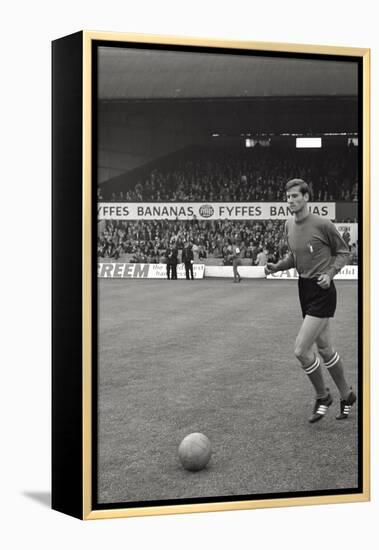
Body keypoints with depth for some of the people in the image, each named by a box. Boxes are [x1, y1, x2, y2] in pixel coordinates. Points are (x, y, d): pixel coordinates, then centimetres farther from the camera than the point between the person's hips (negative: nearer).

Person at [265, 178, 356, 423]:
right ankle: (347, 396, 32)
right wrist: (277, 266, 2)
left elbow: (343, 252, -3)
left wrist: (330, 273, -18)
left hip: (322, 291, -7)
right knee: (325, 349, 16)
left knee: (301, 350, -12)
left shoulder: (322, 224, -14)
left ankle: (322, 396, 11)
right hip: (305, 290, 8)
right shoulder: (289, 225, 7)